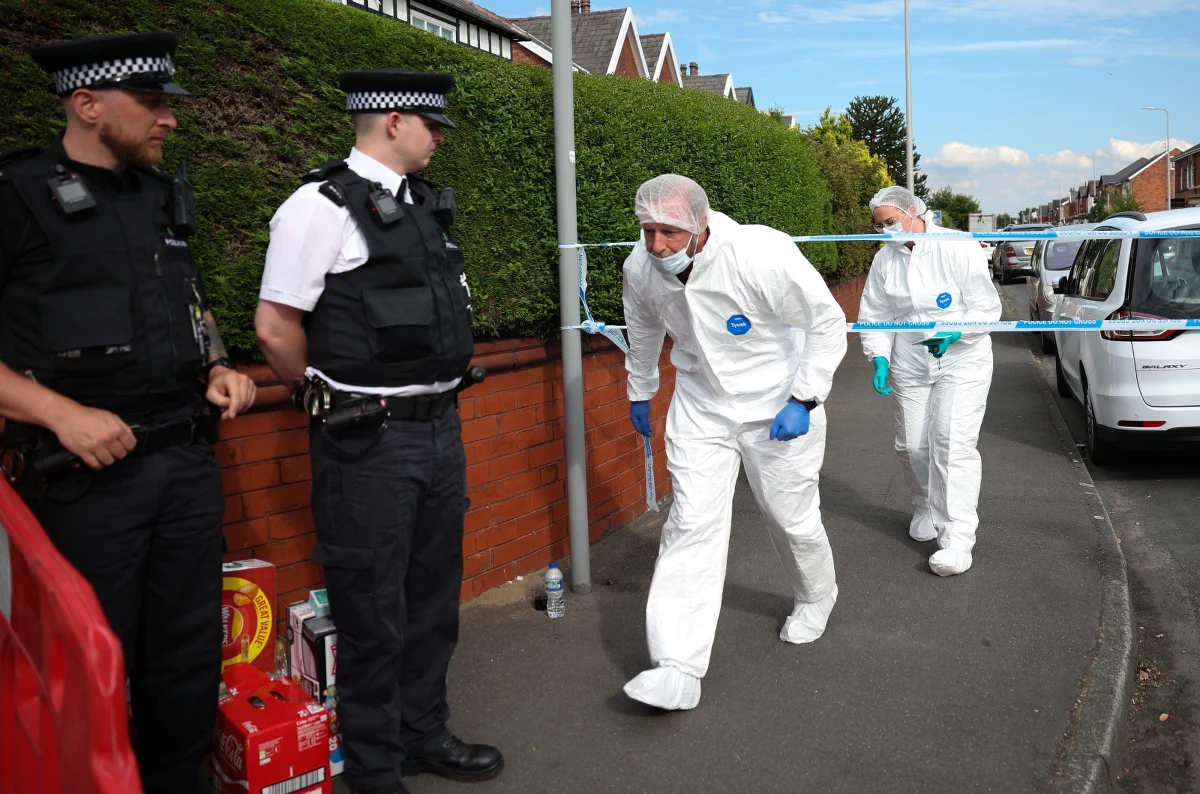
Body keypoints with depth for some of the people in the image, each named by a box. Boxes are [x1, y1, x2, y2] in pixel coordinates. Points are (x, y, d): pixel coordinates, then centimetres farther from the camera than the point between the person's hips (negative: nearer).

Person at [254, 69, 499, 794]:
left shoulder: (424, 203, 11)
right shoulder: (322, 205, -13)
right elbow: (276, 329, -12)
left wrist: (441, 398, 16)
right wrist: (337, 400, 1)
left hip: (441, 427, 8)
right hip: (371, 442, -8)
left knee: (434, 597, 18)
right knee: (372, 610, 6)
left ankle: (424, 735, 38)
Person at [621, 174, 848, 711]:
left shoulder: (763, 255, -28)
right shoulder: (640, 268, -13)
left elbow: (829, 323, -15)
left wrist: (805, 399, -19)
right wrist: (640, 392, 20)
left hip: (775, 406, -3)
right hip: (700, 409, 3)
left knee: (791, 518, 10)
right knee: (691, 523, -8)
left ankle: (816, 598, 45)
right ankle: (678, 669, -8)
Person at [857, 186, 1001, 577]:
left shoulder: (957, 247, -11)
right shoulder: (884, 260, 3)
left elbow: (987, 307, -10)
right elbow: (874, 317, 7)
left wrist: (954, 331, -28)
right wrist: (880, 358, -9)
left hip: (962, 361, -5)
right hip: (909, 365, 5)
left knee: (953, 443, -14)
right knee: (912, 445, 8)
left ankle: (957, 540, -14)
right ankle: (926, 509, 36)